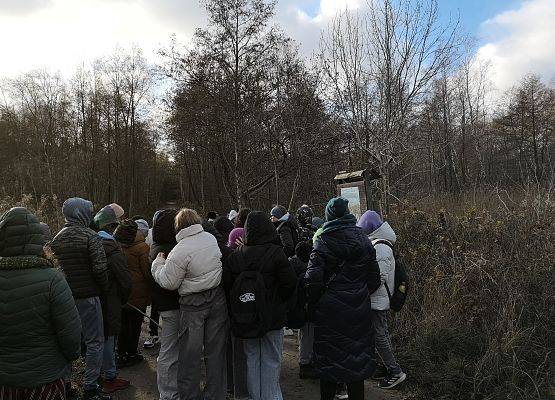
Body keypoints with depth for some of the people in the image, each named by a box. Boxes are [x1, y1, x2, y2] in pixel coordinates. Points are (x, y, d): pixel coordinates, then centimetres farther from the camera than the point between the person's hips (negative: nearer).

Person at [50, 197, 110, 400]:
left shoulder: (56, 239, 8)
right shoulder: (91, 237, -12)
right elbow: (100, 269, -18)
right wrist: (104, 289, -3)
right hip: (87, 297, -7)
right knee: (94, 342, 3)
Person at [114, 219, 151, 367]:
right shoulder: (141, 248, -17)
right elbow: (148, 271, -15)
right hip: (138, 293, -5)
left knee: (123, 323, 16)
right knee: (135, 324, 9)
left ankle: (121, 355, 25)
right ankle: (131, 354, 20)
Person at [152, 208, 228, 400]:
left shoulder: (179, 251, -18)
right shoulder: (212, 238, 0)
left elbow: (168, 283, -12)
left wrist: (158, 263, 2)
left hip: (194, 304, -5)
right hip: (218, 298, 5)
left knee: (190, 351, 10)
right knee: (216, 349, 14)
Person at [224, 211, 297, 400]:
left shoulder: (235, 256, -3)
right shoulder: (275, 253, -14)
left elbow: (227, 285, 2)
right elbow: (290, 282, -13)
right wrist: (281, 301, 3)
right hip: (272, 316, -4)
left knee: (252, 358, 17)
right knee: (271, 360, 9)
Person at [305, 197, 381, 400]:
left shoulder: (323, 242, -11)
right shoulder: (363, 240, 1)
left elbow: (313, 279, -17)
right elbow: (375, 279, 4)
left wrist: (313, 306, -3)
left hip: (330, 309, -3)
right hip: (359, 311, 3)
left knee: (329, 357, 11)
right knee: (356, 357, 15)